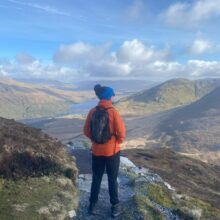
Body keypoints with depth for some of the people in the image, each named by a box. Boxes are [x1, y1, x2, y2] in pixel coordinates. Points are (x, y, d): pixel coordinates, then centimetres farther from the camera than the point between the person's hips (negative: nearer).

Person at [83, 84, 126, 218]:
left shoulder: (93, 112, -4)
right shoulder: (113, 112, -16)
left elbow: (86, 131, 2)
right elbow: (121, 132, -16)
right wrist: (118, 141, 3)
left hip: (96, 151, 3)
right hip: (112, 151, -3)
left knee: (96, 178, 18)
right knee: (112, 179, 12)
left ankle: (92, 205, 30)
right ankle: (115, 207, 24)